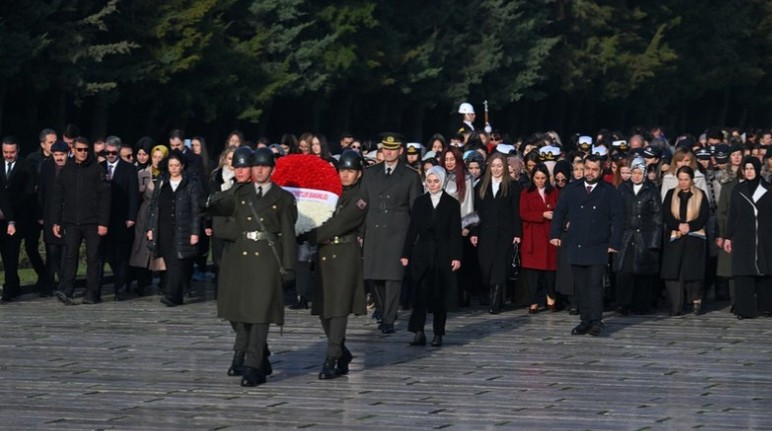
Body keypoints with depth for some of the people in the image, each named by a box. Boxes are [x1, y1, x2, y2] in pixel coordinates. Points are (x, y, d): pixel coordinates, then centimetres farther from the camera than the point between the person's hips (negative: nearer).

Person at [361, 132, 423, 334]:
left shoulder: (411, 176, 3)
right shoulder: (370, 173, 12)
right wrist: (360, 231, 7)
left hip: (397, 232, -3)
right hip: (374, 232, 3)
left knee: (393, 276, -9)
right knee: (374, 274, 7)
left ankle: (388, 320, -7)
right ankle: (382, 308, 31)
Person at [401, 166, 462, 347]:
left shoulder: (452, 203, 3)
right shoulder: (419, 202, 7)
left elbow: (456, 232, 0)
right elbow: (412, 229, 7)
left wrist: (456, 256, -7)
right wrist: (406, 254, 2)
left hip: (443, 254, -1)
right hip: (422, 253, 1)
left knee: (440, 295, 3)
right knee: (420, 293, -6)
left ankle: (438, 334, 9)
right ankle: (418, 332, -7)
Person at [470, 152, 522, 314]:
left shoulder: (513, 186, 5)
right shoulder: (481, 186, 12)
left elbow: (516, 212, 2)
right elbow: (476, 210, 9)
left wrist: (517, 233, -5)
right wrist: (474, 232, 1)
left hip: (504, 234, -3)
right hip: (486, 232, 3)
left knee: (499, 267, -9)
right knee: (485, 267, -2)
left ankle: (495, 303, -12)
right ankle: (493, 299, 14)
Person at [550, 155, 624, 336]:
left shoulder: (610, 192, 3)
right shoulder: (571, 190, 11)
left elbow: (618, 218, 1)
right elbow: (559, 212, 14)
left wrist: (614, 243, -6)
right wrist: (555, 234, 3)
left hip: (598, 248, -3)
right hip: (576, 246, 3)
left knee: (595, 284, -10)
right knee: (580, 286, 4)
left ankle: (596, 321, -10)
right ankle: (585, 321, 8)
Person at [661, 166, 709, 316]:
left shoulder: (700, 195, 8)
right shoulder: (671, 194, 11)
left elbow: (704, 218, 1)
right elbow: (666, 216, 3)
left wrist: (689, 226, -13)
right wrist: (679, 225, -13)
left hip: (694, 237, -1)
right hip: (674, 238, 1)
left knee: (692, 269, -12)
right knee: (673, 271, -8)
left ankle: (696, 298, 10)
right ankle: (675, 307, -5)